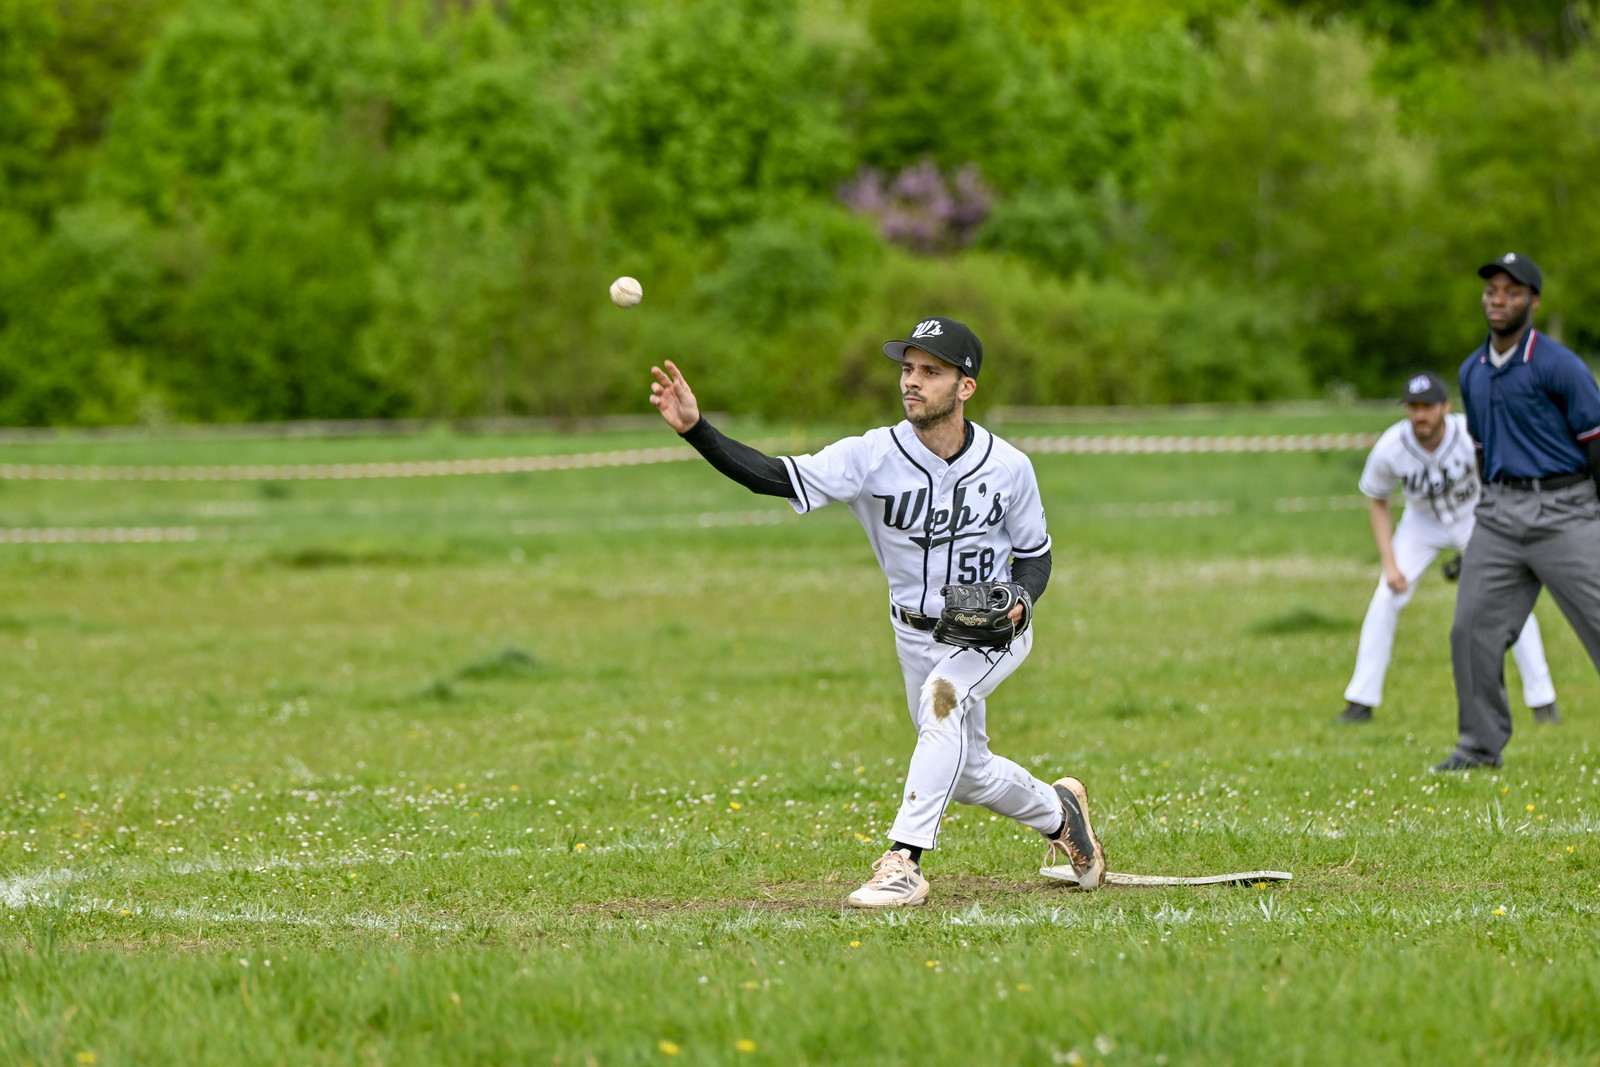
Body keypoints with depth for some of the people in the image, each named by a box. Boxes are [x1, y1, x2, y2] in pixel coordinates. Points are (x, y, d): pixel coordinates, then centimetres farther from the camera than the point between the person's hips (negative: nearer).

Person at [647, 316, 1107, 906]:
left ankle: (904, 860, -34)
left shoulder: (1008, 469, -17)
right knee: (967, 773, 16)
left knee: (944, 694, -34)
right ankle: (1058, 811, 49)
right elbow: (774, 476, -31)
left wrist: (1018, 602, -26)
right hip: (917, 635, 3)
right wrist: (696, 429, -46)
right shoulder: (874, 456, -19)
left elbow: (1035, 557, -2)